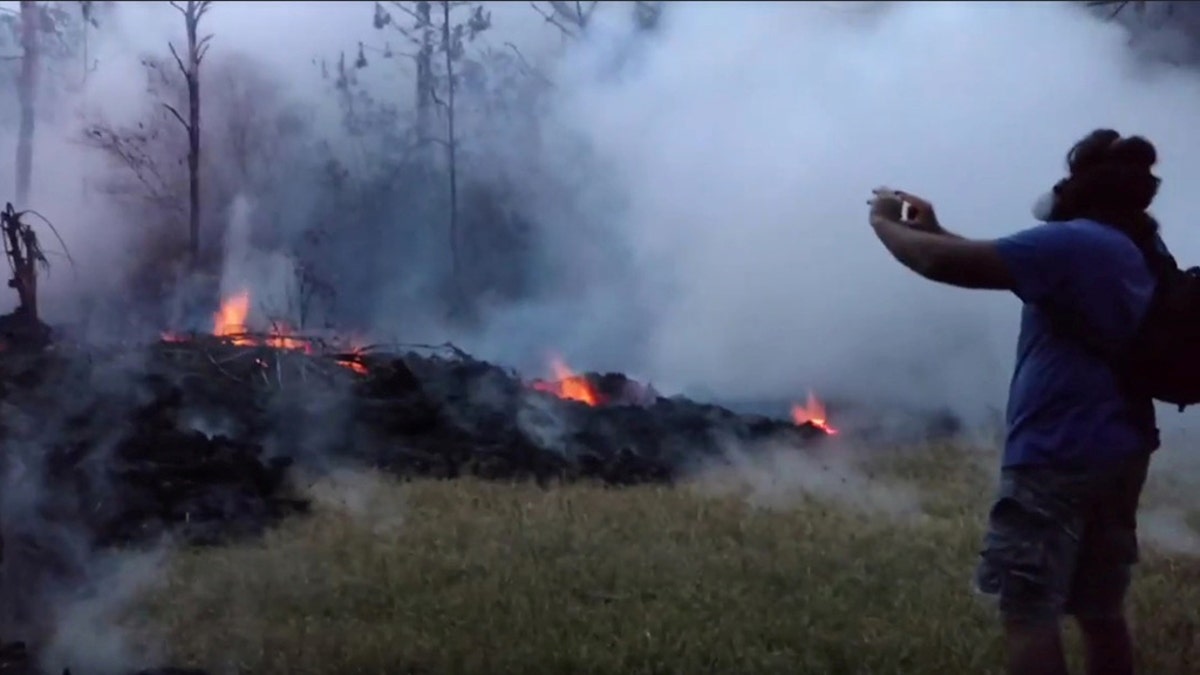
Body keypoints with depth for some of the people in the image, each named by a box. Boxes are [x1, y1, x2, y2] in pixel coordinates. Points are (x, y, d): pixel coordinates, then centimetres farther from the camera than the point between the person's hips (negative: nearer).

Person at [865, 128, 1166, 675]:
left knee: (1028, 613, -6)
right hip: (1116, 453, 9)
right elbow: (997, 262, 21)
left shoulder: (1073, 243, -16)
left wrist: (886, 223, -2)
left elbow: (945, 265, -19)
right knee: (1101, 613, 13)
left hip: (1057, 457, -9)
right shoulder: (1142, 253, 13)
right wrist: (933, 230, 16)